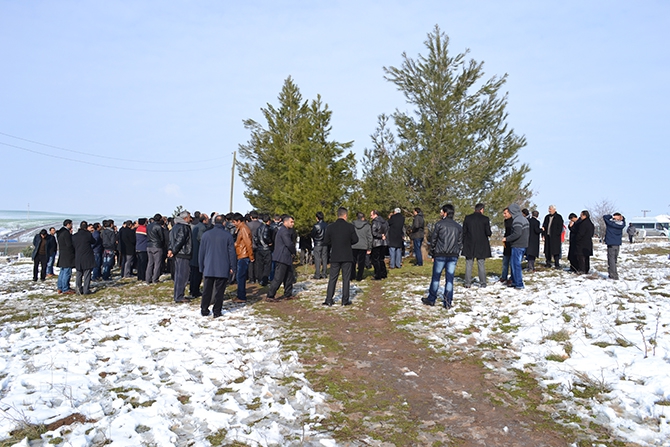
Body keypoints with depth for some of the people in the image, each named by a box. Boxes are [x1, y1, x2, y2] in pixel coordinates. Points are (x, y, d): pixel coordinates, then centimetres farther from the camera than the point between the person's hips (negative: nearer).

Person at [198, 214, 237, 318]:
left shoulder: (205, 234, 3)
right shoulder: (227, 235, -5)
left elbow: (201, 252, 8)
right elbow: (232, 252, -3)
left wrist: (201, 267, 16)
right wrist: (232, 267, 5)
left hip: (208, 268, 2)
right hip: (223, 269, -2)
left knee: (207, 290, 12)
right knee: (219, 291, 4)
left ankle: (204, 310, 16)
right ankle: (216, 312, 6)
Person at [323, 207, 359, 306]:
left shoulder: (330, 227, -3)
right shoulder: (350, 226, -7)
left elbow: (326, 242, -1)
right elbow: (355, 240, -2)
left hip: (335, 257, 1)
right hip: (347, 256, -1)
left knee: (332, 278, 8)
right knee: (346, 279, 6)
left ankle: (329, 300, 7)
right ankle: (345, 300, 8)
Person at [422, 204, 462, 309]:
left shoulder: (439, 224, -3)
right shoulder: (458, 226, 11)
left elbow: (433, 240, -1)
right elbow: (460, 243, 12)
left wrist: (432, 255, 7)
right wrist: (456, 254, 15)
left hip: (440, 255, -4)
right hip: (453, 256, 4)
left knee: (436, 277, 6)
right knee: (450, 278, 5)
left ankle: (431, 299, 13)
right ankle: (448, 302, 5)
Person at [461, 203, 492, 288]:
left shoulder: (467, 218, -1)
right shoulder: (485, 219, -7)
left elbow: (464, 231, 0)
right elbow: (488, 233, -8)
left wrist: (464, 243, 9)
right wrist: (489, 234, 16)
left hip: (469, 246, 1)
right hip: (481, 246, -1)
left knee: (469, 265, 6)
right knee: (481, 265, 7)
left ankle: (467, 283, 6)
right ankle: (483, 283, 9)